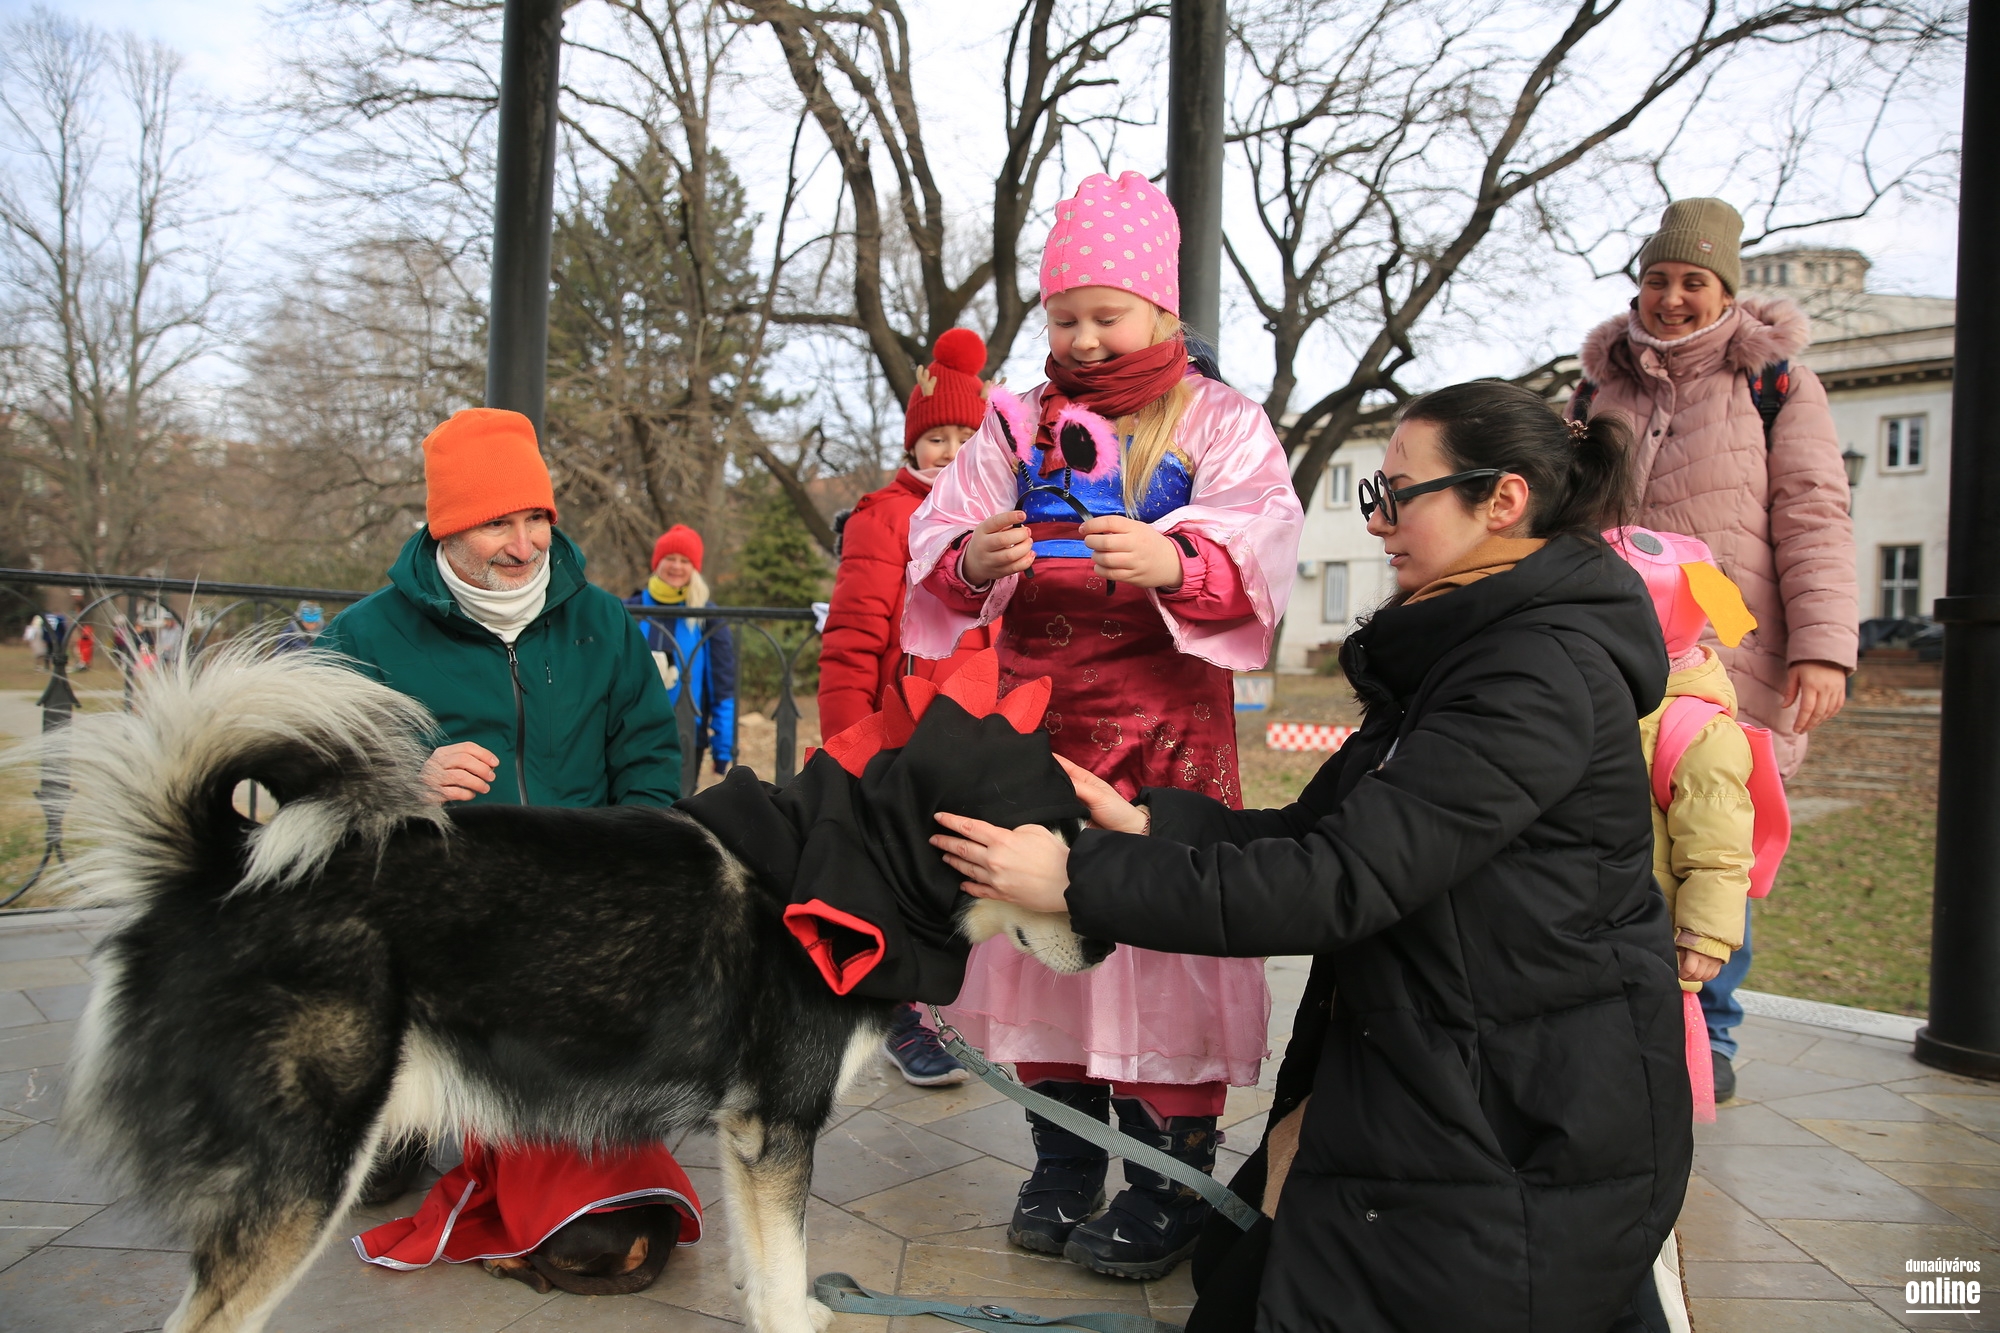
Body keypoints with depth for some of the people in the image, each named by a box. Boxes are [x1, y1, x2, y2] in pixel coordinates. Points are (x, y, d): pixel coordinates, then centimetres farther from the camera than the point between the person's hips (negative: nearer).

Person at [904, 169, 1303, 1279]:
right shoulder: (1016, 424, 12)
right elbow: (935, 544, 3)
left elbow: (1260, 547, -10)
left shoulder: (1220, 423, 5)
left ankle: (1171, 1180, 11)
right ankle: (1063, 1163, 23)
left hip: (1168, 710, -3)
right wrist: (974, 561, -21)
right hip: (1037, 709, 3)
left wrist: (1175, 563, -30)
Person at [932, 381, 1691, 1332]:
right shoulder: (1458, 653, 10)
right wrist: (1144, 822, -7)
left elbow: (1342, 881, -27)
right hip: (1433, 1083, 9)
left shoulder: (1544, 674, -22)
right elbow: (1320, 828, 5)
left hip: (1531, 1136, -9)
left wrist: (1083, 883, -24)